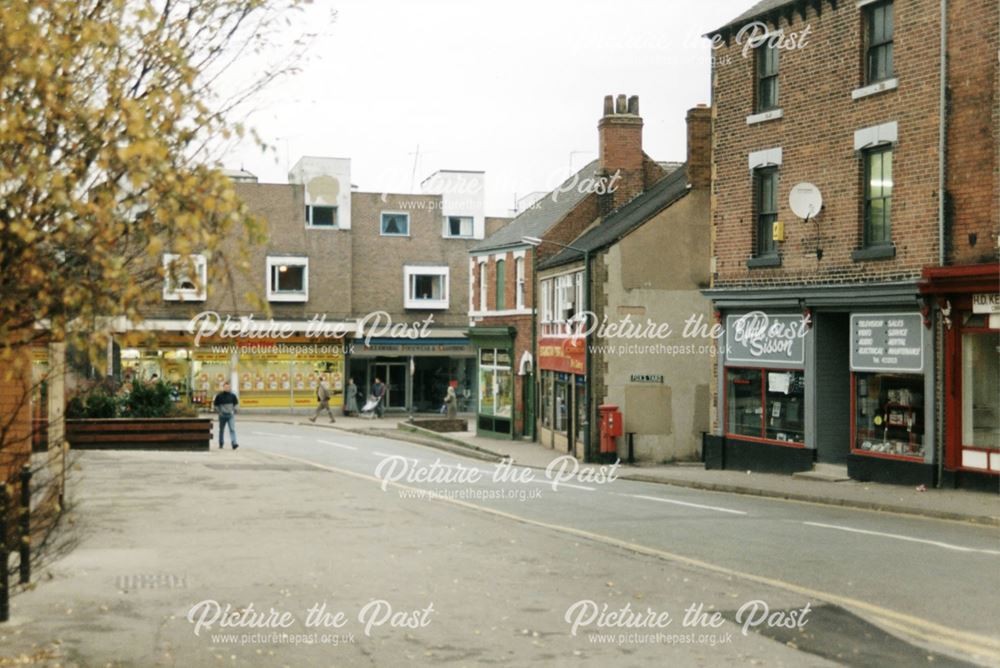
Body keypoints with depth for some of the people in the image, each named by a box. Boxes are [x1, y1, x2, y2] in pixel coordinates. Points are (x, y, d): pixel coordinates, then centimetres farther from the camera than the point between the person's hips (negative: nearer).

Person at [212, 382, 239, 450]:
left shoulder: (232, 395, 4)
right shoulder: (219, 396, 0)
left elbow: (236, 403, 16)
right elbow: (215, 404, 7)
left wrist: (234, 410, 5)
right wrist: (219, 411, -1)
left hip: (230, 415, 0)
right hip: (222, 415, 0)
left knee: (232, 429, -12)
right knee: (221, 430, 11)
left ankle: (234, 444, -21)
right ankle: (221, 443, 25)